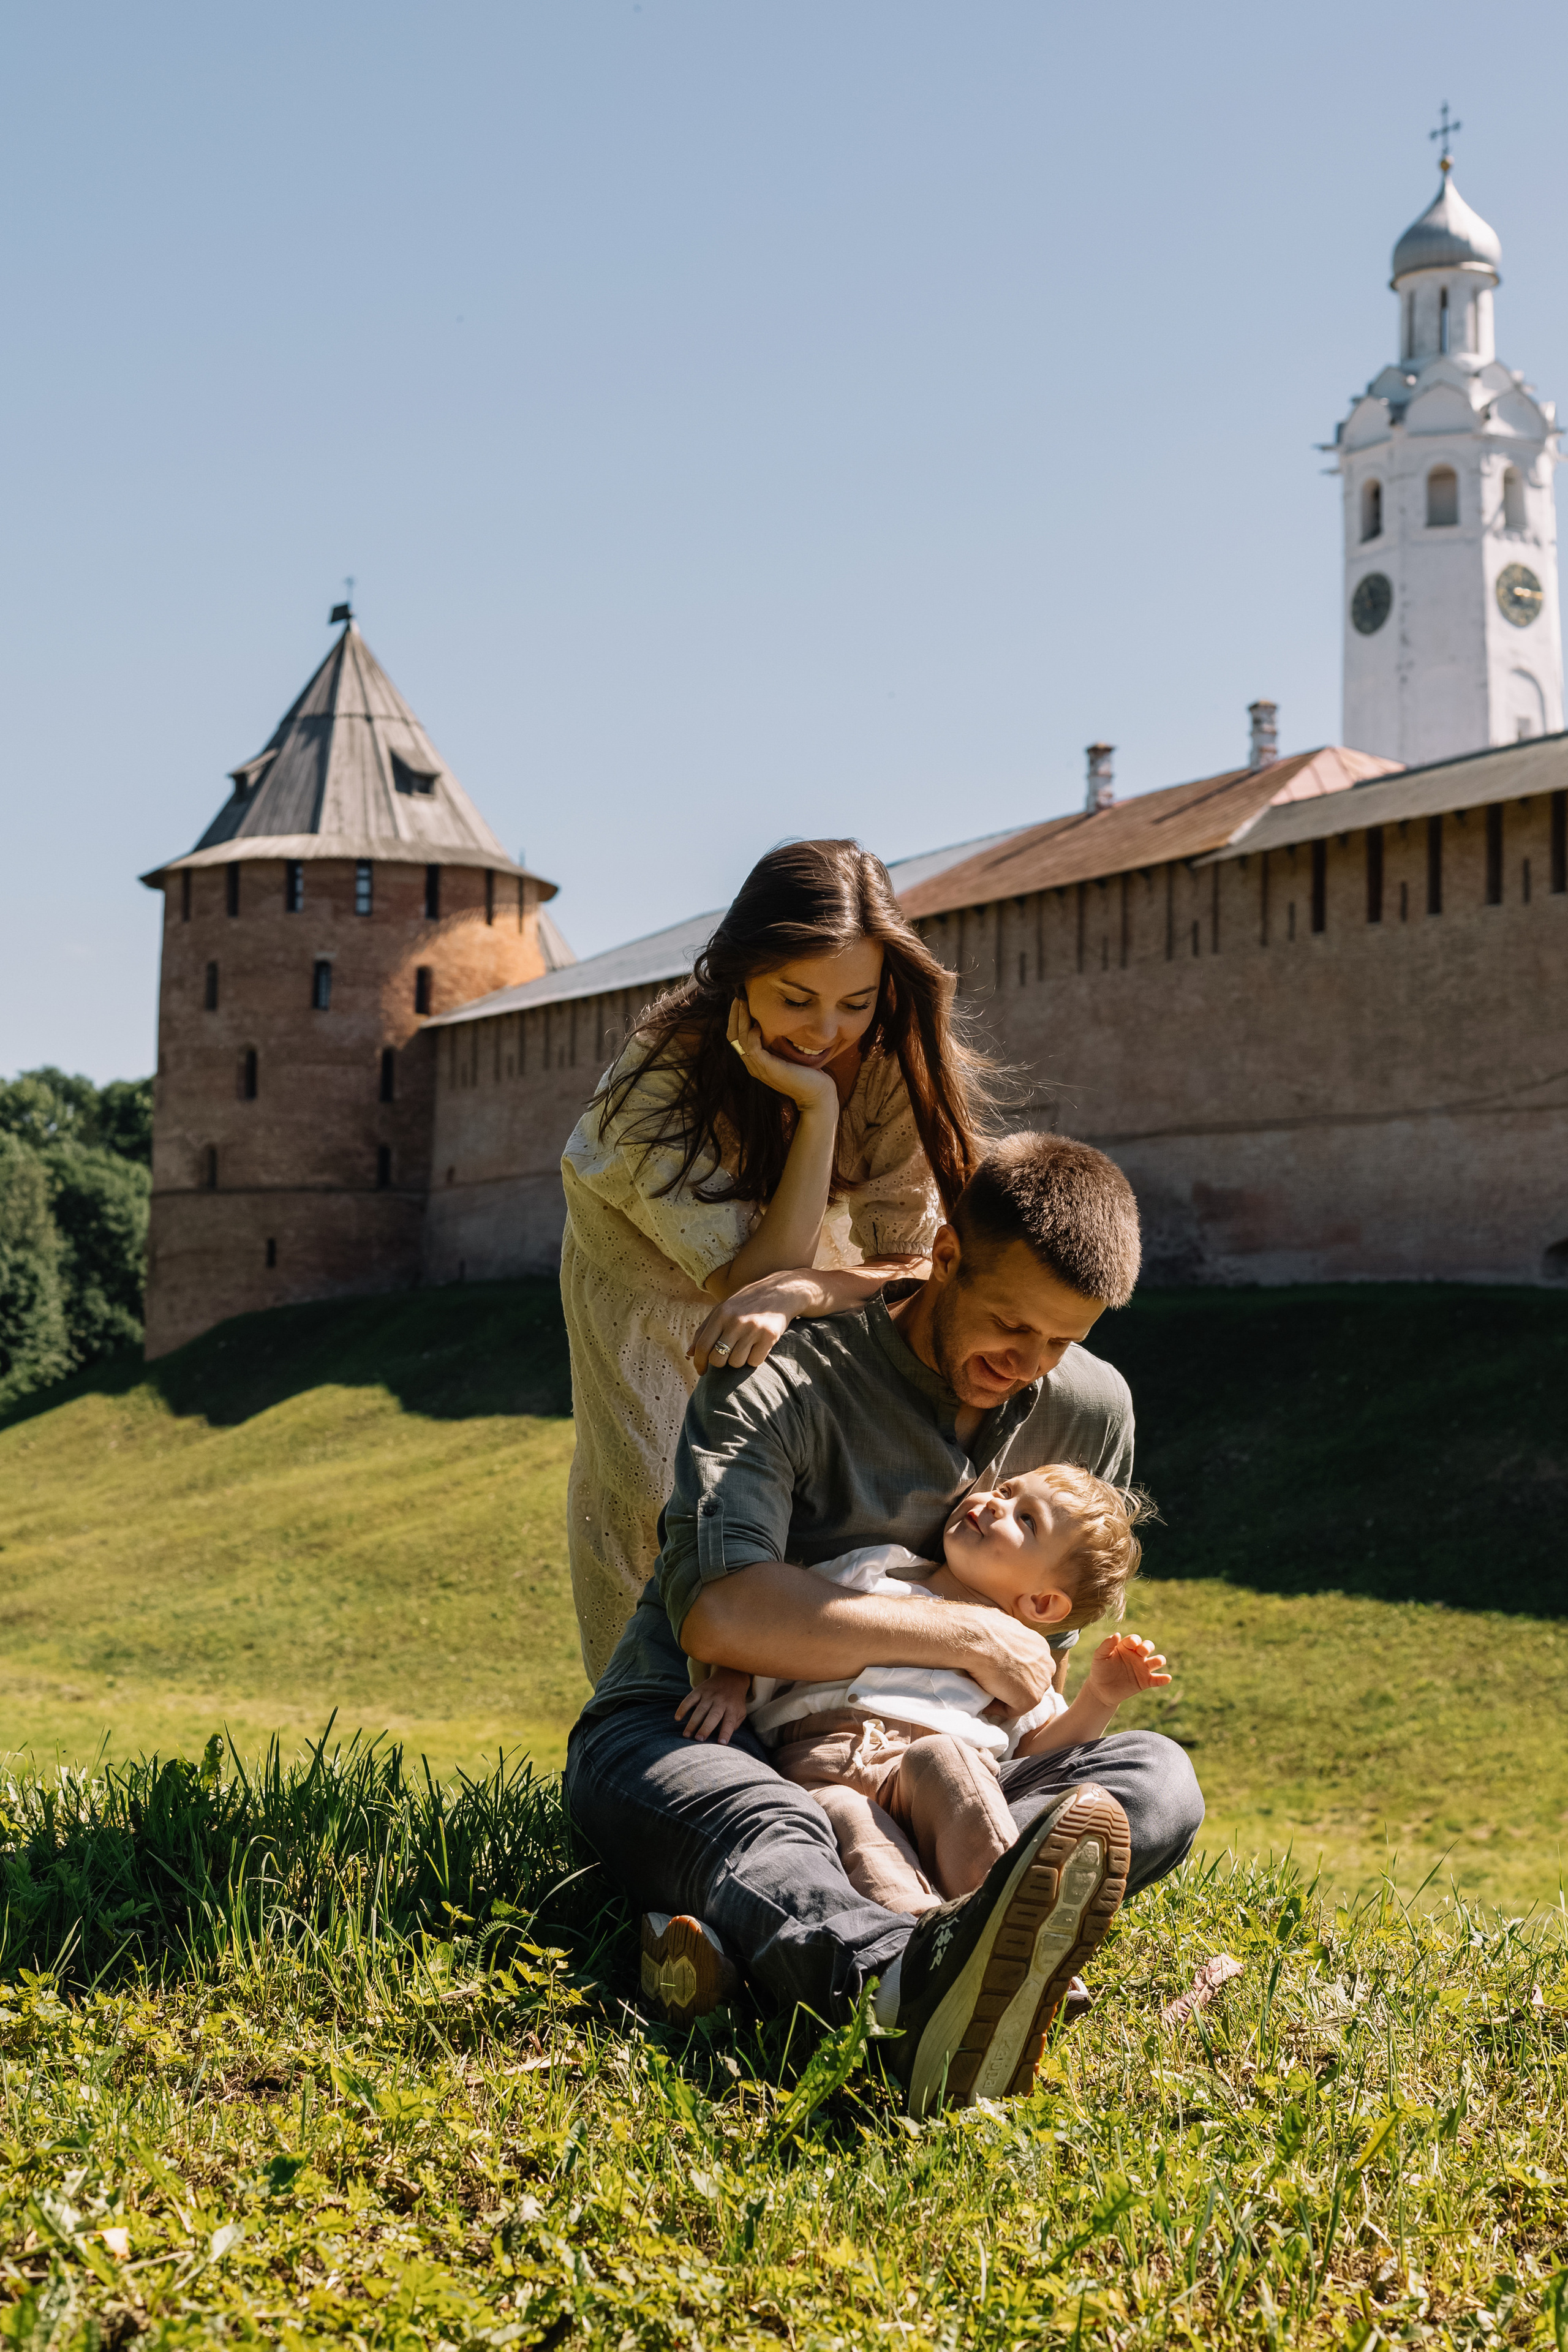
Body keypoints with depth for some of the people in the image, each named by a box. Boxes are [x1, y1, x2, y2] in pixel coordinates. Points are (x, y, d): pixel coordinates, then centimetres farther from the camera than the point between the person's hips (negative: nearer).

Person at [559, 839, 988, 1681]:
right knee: (665, 1512, -6)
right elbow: (753, 1271, -39)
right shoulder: (664, 1067, -38)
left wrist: (794, 1292, -48)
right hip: (656, 1279, -2)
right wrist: (816, 1110, -49)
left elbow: (914, 1265, -29)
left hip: (802, 1240, 2)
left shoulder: (899, 1062, -29)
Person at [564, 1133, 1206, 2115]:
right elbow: (720, 1615, -30)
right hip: (688, 1738, -5)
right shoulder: (780, 1381, -14)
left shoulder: (1092, 1412, 5)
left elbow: (1048, 1656, 12)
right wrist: (966, 1636, -25)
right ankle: (929, 1994, -75)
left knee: (1158, 1781, -20)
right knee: (769, 1829, -42)